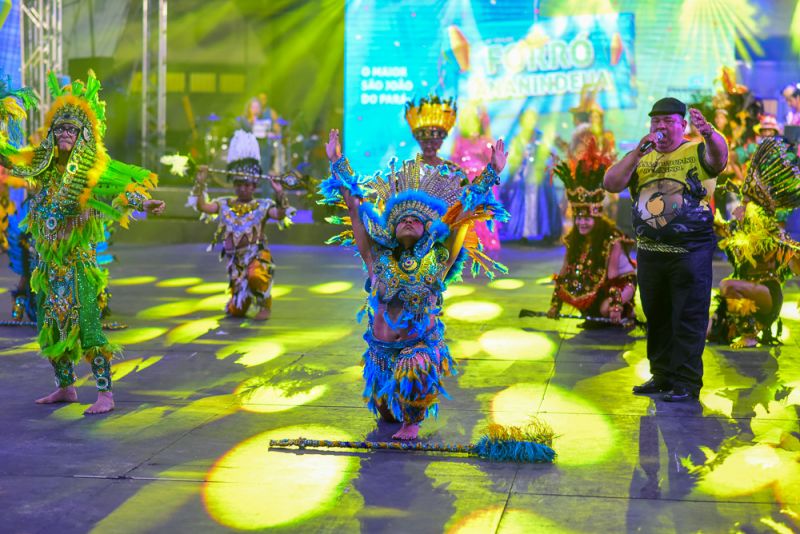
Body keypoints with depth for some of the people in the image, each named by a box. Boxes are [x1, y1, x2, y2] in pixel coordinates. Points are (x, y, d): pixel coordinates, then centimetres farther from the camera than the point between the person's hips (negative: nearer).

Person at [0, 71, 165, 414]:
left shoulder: (93, 168, -8)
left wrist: (143, 202, -37)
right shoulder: (41, 164, 8)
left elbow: (123, 183, -20)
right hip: (47, 261, 6)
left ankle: (105, 393, -7)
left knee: (86, 323, -11)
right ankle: (65, 387, 25)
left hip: (77, 260, -6)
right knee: (50, 325, 12)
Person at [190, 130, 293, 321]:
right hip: (235, 260, 3)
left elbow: (281, 214, -16)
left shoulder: (262, 206, 0)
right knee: (236, 311, 1)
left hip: (257, 255, -3)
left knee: (255, 276, -42)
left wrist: (279, 193, -29)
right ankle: (245, 297, 41)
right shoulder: (225, 205, 8)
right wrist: (201, 183, -12)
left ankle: (265, 305, -10)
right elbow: (202, 206, -4)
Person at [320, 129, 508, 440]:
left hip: (423, 345, -2)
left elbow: (467, 209, -3)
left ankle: (413, 421, -4)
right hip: (382, 349, 2)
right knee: (387, 413, 10)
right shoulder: (378, 258, 0)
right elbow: (354, 207, 2)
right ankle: (398, 419, 48)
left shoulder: (438, 258, -3)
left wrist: (492, 173, -3)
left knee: (414, 370, -33)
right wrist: (337, 163, 4)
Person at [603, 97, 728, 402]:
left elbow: (719, 155, -26)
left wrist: (708, 133, -49)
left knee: (689, 318, -2)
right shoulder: (641, 158, 12)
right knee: (656, 317, 14)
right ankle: (662, 375, 26)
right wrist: (639, 153, -12)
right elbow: (611, 184, -2)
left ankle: (687, 382, 3)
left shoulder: (696, 152, -2)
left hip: (690, 251, -5)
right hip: (650, 252, 5)